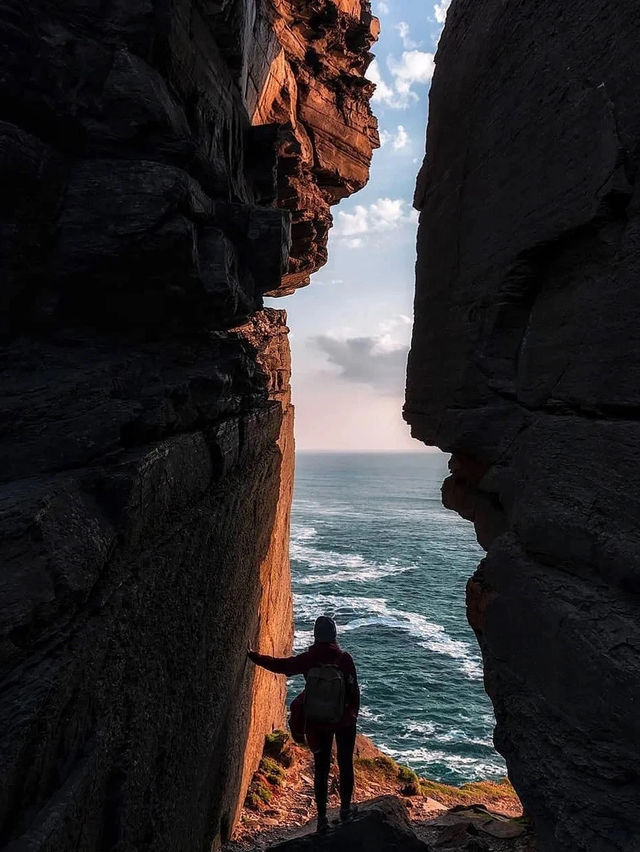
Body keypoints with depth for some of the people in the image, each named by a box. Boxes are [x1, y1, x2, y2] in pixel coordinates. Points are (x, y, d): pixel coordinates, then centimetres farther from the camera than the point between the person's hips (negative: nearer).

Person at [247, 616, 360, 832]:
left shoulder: (307, 659, -11)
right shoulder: (345, 658, -14)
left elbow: (279, 664, -3)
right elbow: (354, 690, -8)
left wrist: (253, 656, 9)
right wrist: (354, 715, 8)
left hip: (317, 723, 1)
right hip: (344, 722, -1)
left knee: (321, 769, 12)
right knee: (345, 766, 17)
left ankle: (322, 818, 18)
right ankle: (345, 810, 29)